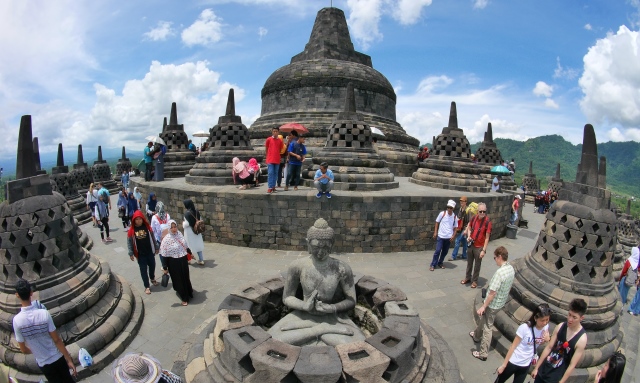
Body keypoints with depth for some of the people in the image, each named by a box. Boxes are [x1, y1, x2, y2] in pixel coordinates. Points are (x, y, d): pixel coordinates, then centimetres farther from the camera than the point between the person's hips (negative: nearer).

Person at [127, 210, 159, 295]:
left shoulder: (147, 227, -6)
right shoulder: (131, 230, -10)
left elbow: (153, 238, 2)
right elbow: (129, 242, -4)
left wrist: (156, 248, 6)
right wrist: (131, 253, -6)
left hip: (150, 252, 2)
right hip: (140, 254, -2)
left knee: (152, 266, 17)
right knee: (143, 270, 6)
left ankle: (152, 279, 45)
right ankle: (147, 286, 17)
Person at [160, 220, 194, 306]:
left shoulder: (179, 234, -4)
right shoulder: (166, 239, -20)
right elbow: (164, 255, -15)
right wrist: (165, 268, -13)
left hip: (183, 260, 5)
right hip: (174, 263, -5)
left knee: (186, 277, 22)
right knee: (179, 279, 11)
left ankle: (188, 292, 48)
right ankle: (184, 297, 29)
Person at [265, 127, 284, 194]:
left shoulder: (280, 141, 7)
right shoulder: (268, 139, 1)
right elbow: (266, 148, 9)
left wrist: (276, 154, 4)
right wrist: (271, 154, 11)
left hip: (277, 160, 3)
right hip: (270, 160, -3)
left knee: (275, 173, 8)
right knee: (270, 173, -8)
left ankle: (273, 186, 16)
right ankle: (270, 188, -8)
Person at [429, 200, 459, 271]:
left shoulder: (455, 217, 1)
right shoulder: (442, 213, -5)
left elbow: (455, 227, 9)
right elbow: (437, 222, 2)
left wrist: (453, 235, -5)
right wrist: (435, 232, -3)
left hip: (449, 237, 3)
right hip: (440, 236, -3)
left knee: (445, 251, 11)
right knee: (437, 251, -5)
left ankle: (440, 263, 29)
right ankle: (433, 265, 4)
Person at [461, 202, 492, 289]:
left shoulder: (487, 221, -20)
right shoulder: (474, 217, -4)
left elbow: (487, 238, -17)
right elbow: (469, 227, 14)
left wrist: (484, 250, -19)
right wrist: (469, 236, -5)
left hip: (479, 247, -5)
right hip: (471, 245, 5)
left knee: (477, 265, 11)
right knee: (469, 262, 18)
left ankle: (475, 280, 28)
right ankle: (467, 278, 36)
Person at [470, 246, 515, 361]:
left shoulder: (500, 272, -32)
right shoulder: (511, 269, -4)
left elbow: (493, 292, -28)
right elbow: (509, 287, 11)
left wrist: (483, 306, -19)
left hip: (493, 304, -9)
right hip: (501, 302, 9)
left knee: (487, 328, 5)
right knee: (483, 319, 29)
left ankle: (483, 354, 17)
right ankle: (476, 335, 50)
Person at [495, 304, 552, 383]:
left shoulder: (546, 327, -12)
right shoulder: (525, 327, -26)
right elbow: (513, 347, -19)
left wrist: (547, 340, -15)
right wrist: (503, 365, -16)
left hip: (526, 365, 4)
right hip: (513, 362, -4)